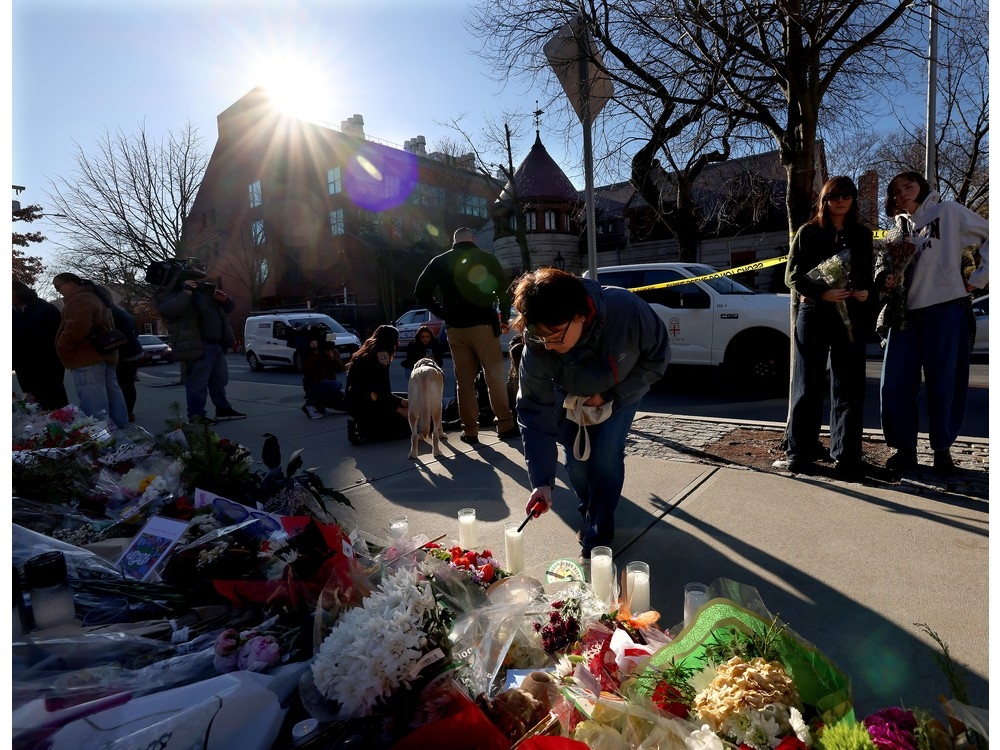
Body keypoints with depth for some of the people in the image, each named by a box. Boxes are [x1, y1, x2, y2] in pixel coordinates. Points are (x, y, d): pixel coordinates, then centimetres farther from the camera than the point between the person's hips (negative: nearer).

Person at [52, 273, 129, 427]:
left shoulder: (79, 299, -13)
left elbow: (76, 328, -26)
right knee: (112, 394, 12)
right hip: (104, 354, 11)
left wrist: (60, 345, -9)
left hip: (87, 358, -11)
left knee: (94, 405, -13)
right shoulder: (94, 297, 22)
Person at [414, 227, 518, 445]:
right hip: (482, 324, -2)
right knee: (494, 375, 4)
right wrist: (504, 317, 9)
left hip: (455, 328, 3)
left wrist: (443, 314, 9)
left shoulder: (439, 262, 8)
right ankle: (505, 425, 5)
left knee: (464, 380, 6)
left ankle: (470, 431, 8)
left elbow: (421, 292, 5)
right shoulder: (486, 258, 1)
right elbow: (503, 290, -3)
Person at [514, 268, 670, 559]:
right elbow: (535, 415, -27)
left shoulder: (627, 310, -40)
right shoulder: (536, 350, -35)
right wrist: (542, 481, -31)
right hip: (571, 397, 1)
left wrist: (610, 395, -26)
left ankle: (598, 539, 5)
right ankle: (588, 514, 31)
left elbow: (657, 358, -20)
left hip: (622, 391, -1)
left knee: (606, 455, -14)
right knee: (576, 458, -3)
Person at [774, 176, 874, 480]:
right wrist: (822, 293, -18)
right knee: (807, 387, 1)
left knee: (849, 389, 2)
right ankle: (799, 454, 8)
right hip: (814, 315, -2)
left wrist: (868, 292, -7)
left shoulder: (863, 234, 13)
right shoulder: (808, 232, 4)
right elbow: (792, 275, -2)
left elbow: (872, 275, 16)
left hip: (852, 317, 3)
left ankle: (847, 458, 8)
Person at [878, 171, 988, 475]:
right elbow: (884, 267, 17)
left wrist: (977, 278, 0)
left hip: (945, 310, -4)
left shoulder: (948, 211, 7)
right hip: (904, 313, 4)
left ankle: (942, 449, 15)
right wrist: (885, 278, -6)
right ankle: (905, 449, 10)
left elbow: (990, 236, 5)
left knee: (944, 385, 1)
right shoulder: (896, 232, 19)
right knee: (894, 385, -2)